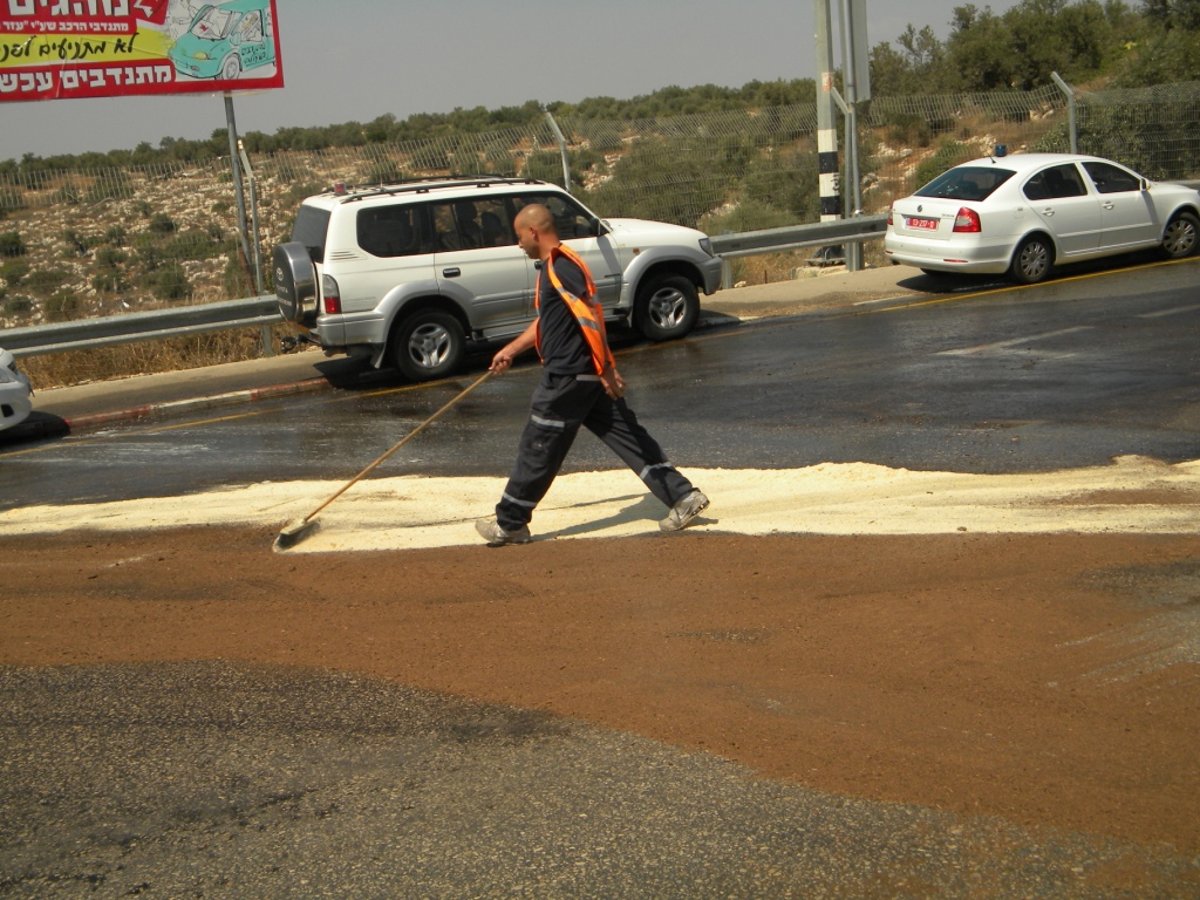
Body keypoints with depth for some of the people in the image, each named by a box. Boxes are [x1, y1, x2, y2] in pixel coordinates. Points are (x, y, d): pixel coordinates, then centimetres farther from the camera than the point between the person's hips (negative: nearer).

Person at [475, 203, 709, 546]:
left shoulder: (560, 267, -16)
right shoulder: (555, 266, 16)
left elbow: (591, 318, -23)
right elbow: (546, 320, 28)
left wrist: (606, 370, -25)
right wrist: (511, 349, 31)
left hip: (567, 378, -10)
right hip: (587, 376, 10)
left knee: (537, 450, 1)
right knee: (628, 436, 8)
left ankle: (509, 524, 13)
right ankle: (683, 496, 6)